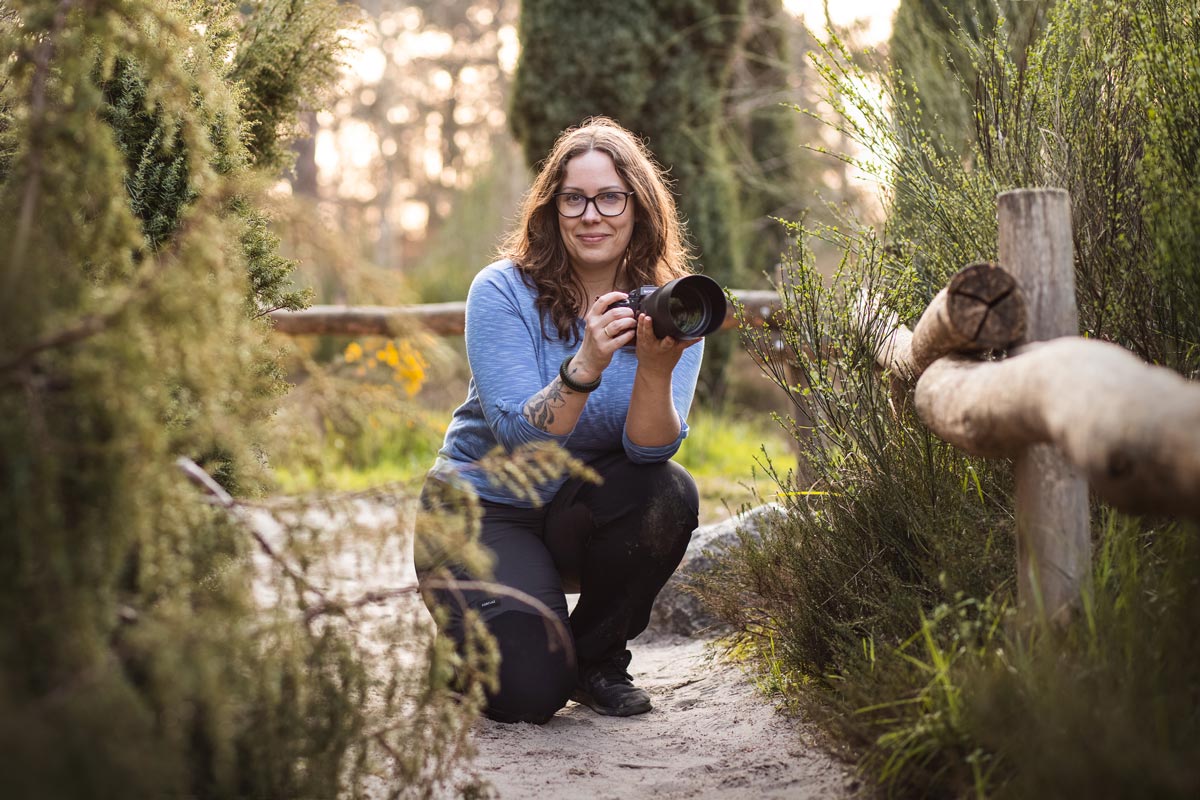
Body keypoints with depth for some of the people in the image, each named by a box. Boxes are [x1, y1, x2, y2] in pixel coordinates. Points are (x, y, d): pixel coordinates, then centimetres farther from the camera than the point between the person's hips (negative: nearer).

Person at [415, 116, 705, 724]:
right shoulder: (502, 292, -16)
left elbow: (649, 451, -20)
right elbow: (518, 439, -26)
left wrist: (656, 370, -39)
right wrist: (585, 366, -42)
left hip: (586, 514, 3)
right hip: (483, 508, -3)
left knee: (667, 494, -30)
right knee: (528, 693, -22)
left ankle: (597, 657, -3)